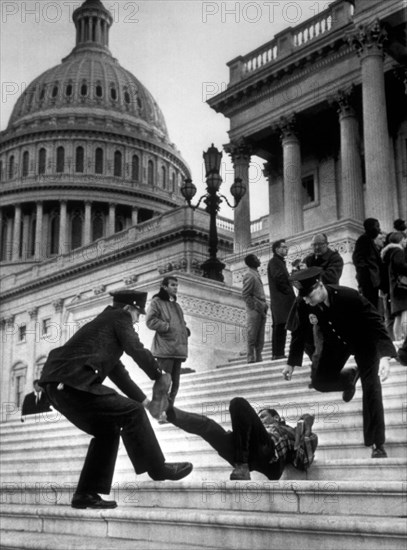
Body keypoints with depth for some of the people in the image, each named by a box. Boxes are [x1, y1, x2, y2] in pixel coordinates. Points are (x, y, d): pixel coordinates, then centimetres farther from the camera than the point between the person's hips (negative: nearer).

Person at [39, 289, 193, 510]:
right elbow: (136, 349, -7)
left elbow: (118, 372, 33)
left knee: (107, 430, 17)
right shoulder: (120, 317, 7)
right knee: (131, 413, -5)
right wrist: (159, 376, 8)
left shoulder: (102, 323, 31)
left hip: (58, 385, 9)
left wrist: (144, 400, 32)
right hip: (72, 382, -9)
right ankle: (157, 467, 4)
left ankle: (86, 493, 15)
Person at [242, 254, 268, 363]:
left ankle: (258, 358, 14)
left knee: (260, 338, 10)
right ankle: (251, 359, -1)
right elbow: (245, 294, -15)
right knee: (252, 336, -4)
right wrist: (255, 307, -16)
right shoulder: (249, 276, -11)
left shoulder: (256, 274, 16)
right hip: (254, 311, -9)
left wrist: (264, 307, 12)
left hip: (261, 310, 9)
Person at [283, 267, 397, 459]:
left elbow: (375, 322, -35)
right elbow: (299, 332, -6)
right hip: (334, 341, 4)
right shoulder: (304, 305, -24)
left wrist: (385, 355, -47)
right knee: (319, 382, -6)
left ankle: (377, 445, -5)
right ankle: (350, 377, 28)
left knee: (371, 387, -14)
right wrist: (291, 363, -2)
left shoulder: (348, 296, -37)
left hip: (362, 340, -4)